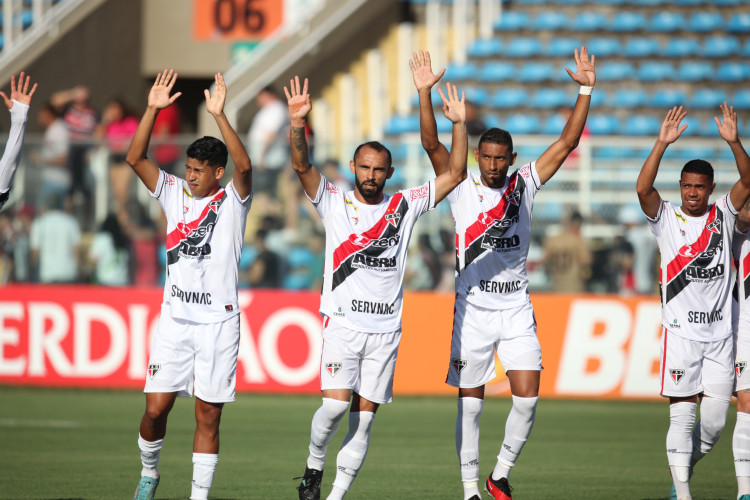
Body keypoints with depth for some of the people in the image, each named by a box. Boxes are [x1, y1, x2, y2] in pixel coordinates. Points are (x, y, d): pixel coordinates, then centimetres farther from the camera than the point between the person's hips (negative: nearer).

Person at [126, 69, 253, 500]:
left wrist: (219, 115, -30)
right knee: (156, 408, -1)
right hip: (175, 318, 3)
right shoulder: (175, 193, 8)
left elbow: (245, 166, -22)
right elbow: (135, 158, -1)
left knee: (208, 416, 0)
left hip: (219, 322, -3)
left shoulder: (233, 201, -1)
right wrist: (153, 110, -12)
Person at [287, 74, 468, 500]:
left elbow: (455, 175, 5)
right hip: (342, 321, -2)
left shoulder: (404, 206, 8)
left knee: (364, 416, 1)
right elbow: (302, 166, -11)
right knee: (336, 403, -17)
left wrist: (460, 125, -6)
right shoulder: (334, 201, 3)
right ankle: (314, 465, 8)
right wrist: (298, 123, -28)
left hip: (386, 329, 2)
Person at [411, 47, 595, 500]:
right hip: (473, 310, -2)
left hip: (517, 310, 2)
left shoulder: (524, 185, 5)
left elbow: (567, 143, 1)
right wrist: (425, 94, -23)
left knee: (527, 397, -8)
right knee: (470, 403, 2)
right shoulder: (462, 190, -1)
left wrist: (586, 91, -7)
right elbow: (431, 144, -12)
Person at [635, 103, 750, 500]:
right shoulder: (667, 219, 2)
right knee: (682, 415, -6)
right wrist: (662, 144, -25)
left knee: (715, 420, 3)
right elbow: (642, 189, -16)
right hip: (681, 331, -3)